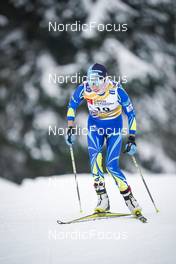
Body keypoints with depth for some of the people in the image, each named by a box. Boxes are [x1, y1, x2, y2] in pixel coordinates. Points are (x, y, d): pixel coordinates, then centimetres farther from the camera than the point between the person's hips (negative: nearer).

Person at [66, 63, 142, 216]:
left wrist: (132, 138, -16)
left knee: (112, 166, -11)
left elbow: (130, 113, -14)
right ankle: (103, 199, -13)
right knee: (95, 158, -20)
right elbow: (72, 105, -1)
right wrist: (71, 128, -6)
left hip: (114, 127, -2)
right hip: (95, 125, 2)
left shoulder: (116, 90, -27)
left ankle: (129, 198, 3)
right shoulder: (84, 89, -21)